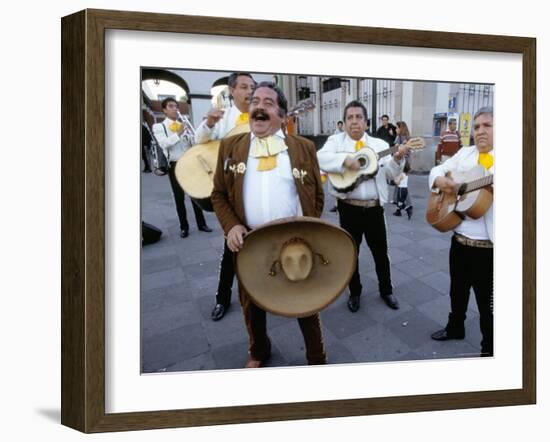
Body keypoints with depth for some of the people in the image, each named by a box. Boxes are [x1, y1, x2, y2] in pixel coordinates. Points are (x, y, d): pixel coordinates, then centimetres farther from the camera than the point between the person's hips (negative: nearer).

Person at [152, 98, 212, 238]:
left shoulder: (184, 125, 10)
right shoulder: (158, 127, 1)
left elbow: (192, 143, 5)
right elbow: (163, 144, -15)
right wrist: (178, 134, -23)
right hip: (175, 165, -2)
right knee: (179, 197, 5)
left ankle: (201, 223, 17)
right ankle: (184, 227, 16)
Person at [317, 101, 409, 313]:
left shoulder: (379, 144, 7)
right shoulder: (336, 141, 1)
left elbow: (391, 174, 0)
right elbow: (320, 158, -17)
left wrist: (397, 159, -19)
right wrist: (345, 159, -27)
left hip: (374, 207, 2)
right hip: (349, 208, -2)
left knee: (380, 251, 13)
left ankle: (386, 290, 33)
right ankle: (354, 292, 29)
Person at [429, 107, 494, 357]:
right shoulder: (465, 153, 8)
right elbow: (438, 170, 14)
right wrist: (440, 180, -9)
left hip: (488, 246, -6)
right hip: (459, 239, 6)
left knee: (487, 302, 8)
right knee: (457, 291, 24)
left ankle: (489, 349, 27)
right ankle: (455, 328, 47)